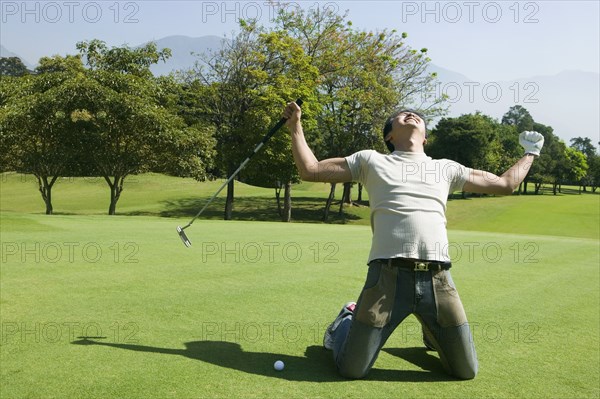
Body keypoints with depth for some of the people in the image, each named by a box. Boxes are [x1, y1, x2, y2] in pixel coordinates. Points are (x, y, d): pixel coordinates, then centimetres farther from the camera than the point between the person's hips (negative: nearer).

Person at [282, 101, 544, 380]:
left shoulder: (446, 168, 21)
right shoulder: (370, 160, 15)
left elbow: (506, 184, 29)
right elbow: (310, 170, 15)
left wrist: (531, 152, 39)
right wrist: (296, 128, 12)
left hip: (438, 278, 3)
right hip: (388, 275, -2)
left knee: (466, 371, 7)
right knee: (351, 370, -2)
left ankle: (432, 331, 38)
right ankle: (346, 322, 32)